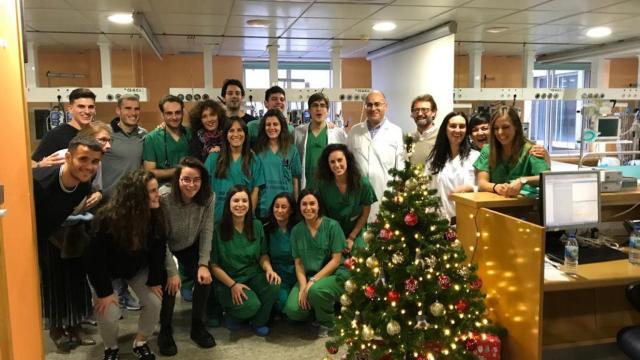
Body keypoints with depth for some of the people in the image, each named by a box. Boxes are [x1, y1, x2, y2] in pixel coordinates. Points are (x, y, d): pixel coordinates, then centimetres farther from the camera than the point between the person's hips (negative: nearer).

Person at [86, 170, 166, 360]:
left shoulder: (155, 216, -22)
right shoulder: (107, 219, -35)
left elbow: (158, 250, -10)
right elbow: (94, 259, -26)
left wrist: (155, 281, -9)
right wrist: (104, 292, -21)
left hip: (137, 268, 4)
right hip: (105, 271, -3)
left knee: (155, 303, -11)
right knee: (109, 313, -17)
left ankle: (140, 343, 16)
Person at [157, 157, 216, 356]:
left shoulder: (208, 198, -19)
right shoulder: (164, 198, -30)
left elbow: (207, 232, -14)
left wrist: (203, 264, -21)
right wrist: (171, 271, -28)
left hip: (190, 248, 3)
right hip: (164, 249, -3)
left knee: (204, 278, -17)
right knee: (169, 283, -24)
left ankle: (198, 326, 6)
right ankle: (165, 331, 2)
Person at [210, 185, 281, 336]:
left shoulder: (256, 225, 2)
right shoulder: (218, 229, -12)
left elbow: (263, 255, 9)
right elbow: (214, 265, -8)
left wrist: (269, 269, -13)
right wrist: (233, 285, -16)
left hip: (253, 275, 4)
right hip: (227, 281, -4)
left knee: (274, 284, -26)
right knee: (251, 305, -29)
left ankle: (258, 322, 2)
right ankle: (232, 314, 9)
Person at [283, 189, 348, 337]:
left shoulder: (332, 225, -8)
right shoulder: (296, 230, 4)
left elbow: (336, 260, -10)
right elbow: (298, 262, 3)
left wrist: (313, 281, -18)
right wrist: (303, 286, -14)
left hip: (334, 275, -4)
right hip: (307, 277, 4)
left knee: (315, 290, -36)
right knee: (293, 310, -21)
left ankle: (327, 323, -3)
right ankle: (318, 310, 13)